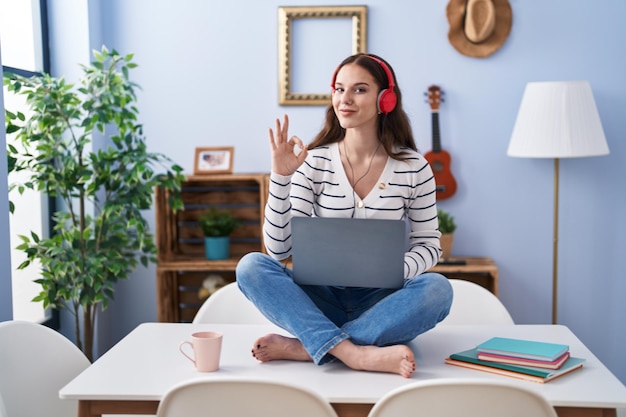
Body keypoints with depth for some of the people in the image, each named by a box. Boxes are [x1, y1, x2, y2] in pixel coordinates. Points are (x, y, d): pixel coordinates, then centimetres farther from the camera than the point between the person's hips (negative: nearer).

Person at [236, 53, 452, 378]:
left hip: (379, 303, 0)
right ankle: (357, 353, -35)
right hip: (321, 300, 0)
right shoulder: (314, 162, -3)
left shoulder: (413, 168, -3)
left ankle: (301, 347, -28)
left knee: (437, 289, -30)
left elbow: (428, 245, 4)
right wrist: (280, 176, -19)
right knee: (251, 266, -23)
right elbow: (278, 249, -8)